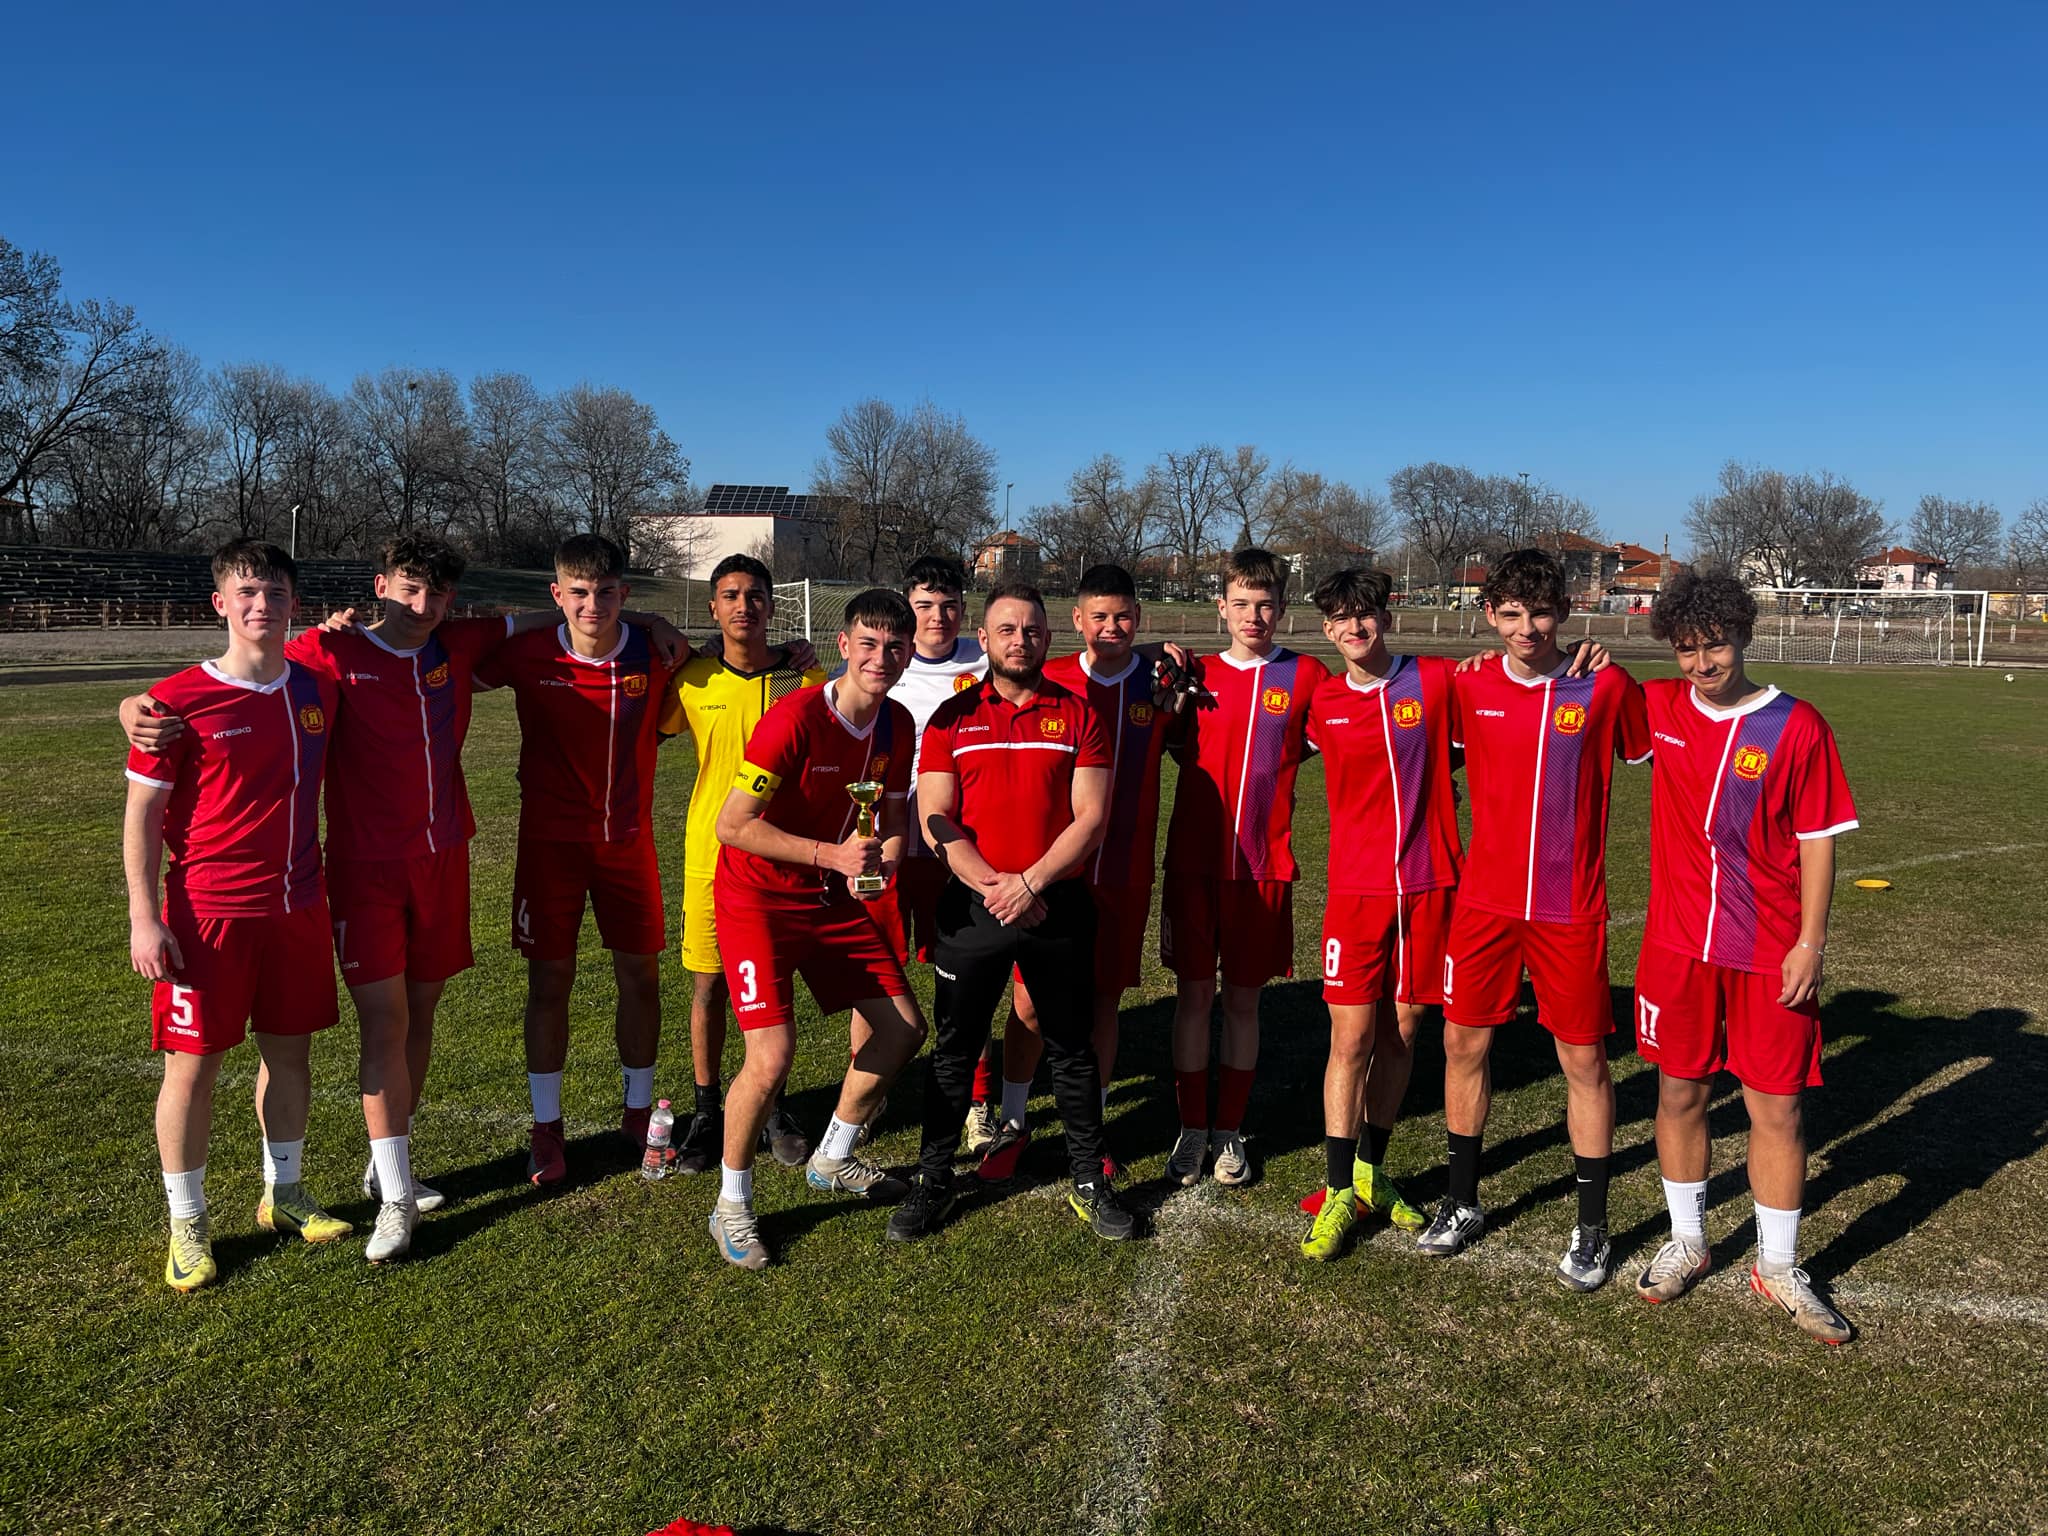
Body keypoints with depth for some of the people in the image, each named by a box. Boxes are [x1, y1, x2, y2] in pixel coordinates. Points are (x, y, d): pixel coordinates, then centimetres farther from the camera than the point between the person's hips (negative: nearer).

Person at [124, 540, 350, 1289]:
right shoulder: (181, 699, -10)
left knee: (291, 1051, 13)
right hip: (208, 912, -4)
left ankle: (284, 1194, 31)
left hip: (298, 908, 5)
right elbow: (142, 813, -7)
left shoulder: (317, 691, 4)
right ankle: (187, 1224, 20)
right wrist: (144, 917, -11)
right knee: (193, 1064, 4)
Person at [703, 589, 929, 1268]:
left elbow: (893, 822, 10)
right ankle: (732, 1204, 9)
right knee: (772, 1056, -18)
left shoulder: (897, 725, -1)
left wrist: (880, 863, -12)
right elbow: (732, 824, -24)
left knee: (903, 1029, 9)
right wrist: (832, 854, -27)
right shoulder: (795, 717, -23)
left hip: (835, 898, 7)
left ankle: (833, 1159, 33)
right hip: (759, 897, -7)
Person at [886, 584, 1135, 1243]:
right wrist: (992, 886, -14)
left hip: (1058, 905, 0)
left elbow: (1090, 818, -4)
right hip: (971, 906, 0)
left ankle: (1089, 1180, 24)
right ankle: (932, 1180, 22)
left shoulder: (1078, 715, 3)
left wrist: (1030, 882, -14)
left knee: (1071, 1046, 10)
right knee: (955, 1047, 9)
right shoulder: (952, 718, 4)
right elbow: (935, 819, -3)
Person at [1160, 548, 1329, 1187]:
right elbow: (1174, 747, 14)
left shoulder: (1308, 677, 2)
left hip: (1262, 868, -1)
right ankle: (1192, 1129, 19)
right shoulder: (1195, 675, 7)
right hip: (1192, 862, 1)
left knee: (1243, 999, 8)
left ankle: (1230, 1130, 22)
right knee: (1193, 994, 5)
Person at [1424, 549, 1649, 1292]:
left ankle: (1592, 1227, 21)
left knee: (1584, 1059, 5)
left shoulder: (1607, 689, -7)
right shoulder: (1469, 688, 0)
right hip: (1484, 900, 3)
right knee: (1464, 1042, 9)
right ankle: (1462, 1201, 28)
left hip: (1570, 908, -2)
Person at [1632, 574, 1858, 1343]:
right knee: (1680, 1093, 11)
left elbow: (1817, 841, -4)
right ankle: (1686, 1244, 30)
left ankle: (1778, 1267, 23)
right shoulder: (1658, 708, 0)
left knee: (1777, 1108, 5)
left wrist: (1810, 944, -7)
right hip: (1677, 945, 2)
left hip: (1771, 954, -2)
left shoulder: (1797, 725, -7)